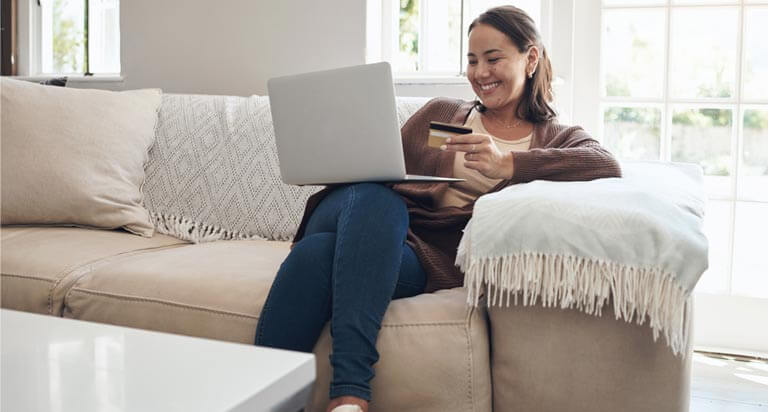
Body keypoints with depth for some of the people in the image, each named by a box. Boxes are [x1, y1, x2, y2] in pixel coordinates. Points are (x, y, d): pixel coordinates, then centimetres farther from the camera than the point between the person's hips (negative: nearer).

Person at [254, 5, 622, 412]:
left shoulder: (557, 138, 17)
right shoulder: (440, 112, 26)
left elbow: (608, 166, -7)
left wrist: (506, 163, -19)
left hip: (433, 259, -3)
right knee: (376, 196, -35)